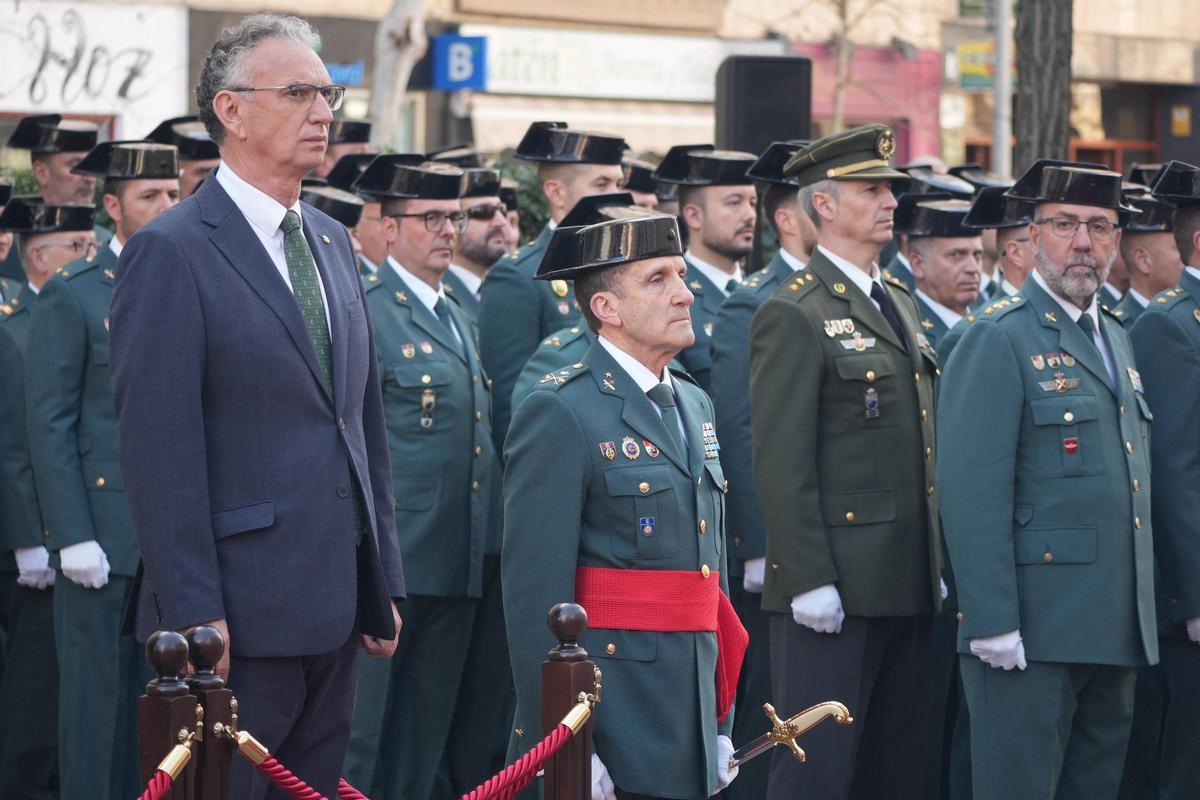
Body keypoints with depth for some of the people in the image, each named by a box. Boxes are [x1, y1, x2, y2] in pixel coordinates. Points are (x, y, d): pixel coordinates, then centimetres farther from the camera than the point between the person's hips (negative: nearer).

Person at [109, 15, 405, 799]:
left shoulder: (332, 242, 15)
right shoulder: (173, 252, -9)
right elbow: (160, 449, -14)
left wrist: (384, 582, 15)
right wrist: (193, 614, -19)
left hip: (334, 611, 7)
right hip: (239, 616, -7)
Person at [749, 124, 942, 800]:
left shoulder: (900, 303, 16)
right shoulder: (794, 316, -10)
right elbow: (781, 465, -15)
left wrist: (936, 564, 17)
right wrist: (808, 581, -19)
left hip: (908, 586, 8)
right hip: (833, 590, -8)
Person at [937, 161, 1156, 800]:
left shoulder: (1115, 340, 19)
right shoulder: (998, 340, -8)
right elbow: (972, 491, -15)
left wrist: (1139, 621, 17)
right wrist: (992, 623, -20)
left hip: (1115, 629, 8)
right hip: (1032, 628, -8)